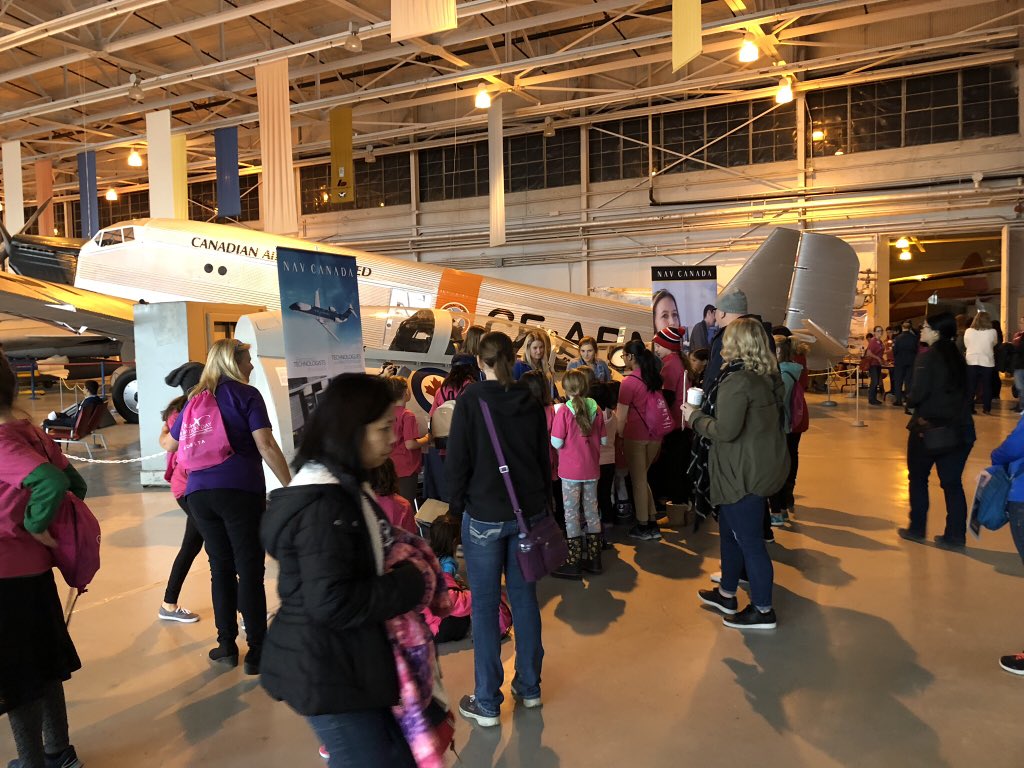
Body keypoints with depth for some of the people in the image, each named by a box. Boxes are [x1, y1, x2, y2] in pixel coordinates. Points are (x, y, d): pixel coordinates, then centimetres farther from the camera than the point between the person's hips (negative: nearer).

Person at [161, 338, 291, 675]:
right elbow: (266, 446, -11)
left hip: (199, 492, 5)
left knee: (221, 567, 14)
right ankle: (256, 651, 4)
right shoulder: (246, 394, -1)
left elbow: (170, 444, 29)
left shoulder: (196, 398, 15)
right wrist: (290, 486, -9)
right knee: (250, 568, 0)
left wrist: (162, 434, 52)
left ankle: (226, 645, 21)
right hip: (241, 490, -5)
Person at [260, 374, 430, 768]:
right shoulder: (323, 505, -25)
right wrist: (408, 584, -18)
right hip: (330, 672, -10)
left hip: (348, 663, 10)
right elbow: (332, 603, -29)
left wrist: (398, 566, 3)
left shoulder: (343, 486, 7)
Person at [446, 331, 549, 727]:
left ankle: (487, 702, 13)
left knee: (484, 605, 4)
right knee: (524, 597, 15)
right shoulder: (530, 401, 3)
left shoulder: (470, 400, -10)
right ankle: (529, 687, 28)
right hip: (528, 512, 5)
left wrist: (457, 506, 3)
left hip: (484, 515, -4)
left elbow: (458, 460, -9)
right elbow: (544, 458, 9)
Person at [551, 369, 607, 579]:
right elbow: (604, 441, 4)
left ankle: (573, 564, 8)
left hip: (570, 470, -4)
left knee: (571, 514, 4)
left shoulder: (564, 411, -15)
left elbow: (557, 443, -15)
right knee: (592, 511, 15)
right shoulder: (595, 409, -2)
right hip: (591, 469, 4)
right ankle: (594, 559, 23)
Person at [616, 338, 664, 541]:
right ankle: (653, 524, 20)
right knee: (642, 478, 18)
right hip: (655, 435, 6)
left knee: (638, 480, 6)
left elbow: (621, 416, -12)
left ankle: (643, 527, 15)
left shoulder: (629, 382, -13)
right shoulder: (654, 377, 6)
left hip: (636, 436, -6)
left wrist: (619, 436, -2)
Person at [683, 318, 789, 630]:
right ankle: (726, 594, 35)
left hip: (744, 474, -10)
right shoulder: (768, 378, 7)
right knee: (730, 530, 21)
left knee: (749, 540, 2)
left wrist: (695, 416, -8)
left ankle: (762, 610, 15)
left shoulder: (737, 380, -21)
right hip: (763, 467, 10)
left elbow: (726, 430, -24)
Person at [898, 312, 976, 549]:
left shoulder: (928, 356, -13)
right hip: (960, 427, 6)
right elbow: (963, 391, 11)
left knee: (918, 478, 11)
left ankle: (917, 529, 19)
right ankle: (955, 534, 14)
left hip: (929, 427, -6)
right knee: (952, 482, 11)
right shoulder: (956, 356, 8)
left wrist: (910, 402, 0)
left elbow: (919, 392, -19)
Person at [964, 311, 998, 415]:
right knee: (986, 386, 10)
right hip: (987, 362, 0)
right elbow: (994, 344, 10)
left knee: (971, 386, 6)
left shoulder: (968, 331, -5)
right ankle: (986, 408, 12)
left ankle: (970, 408, 5)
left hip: (971, 361, 0)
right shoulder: (992, 332, -7)